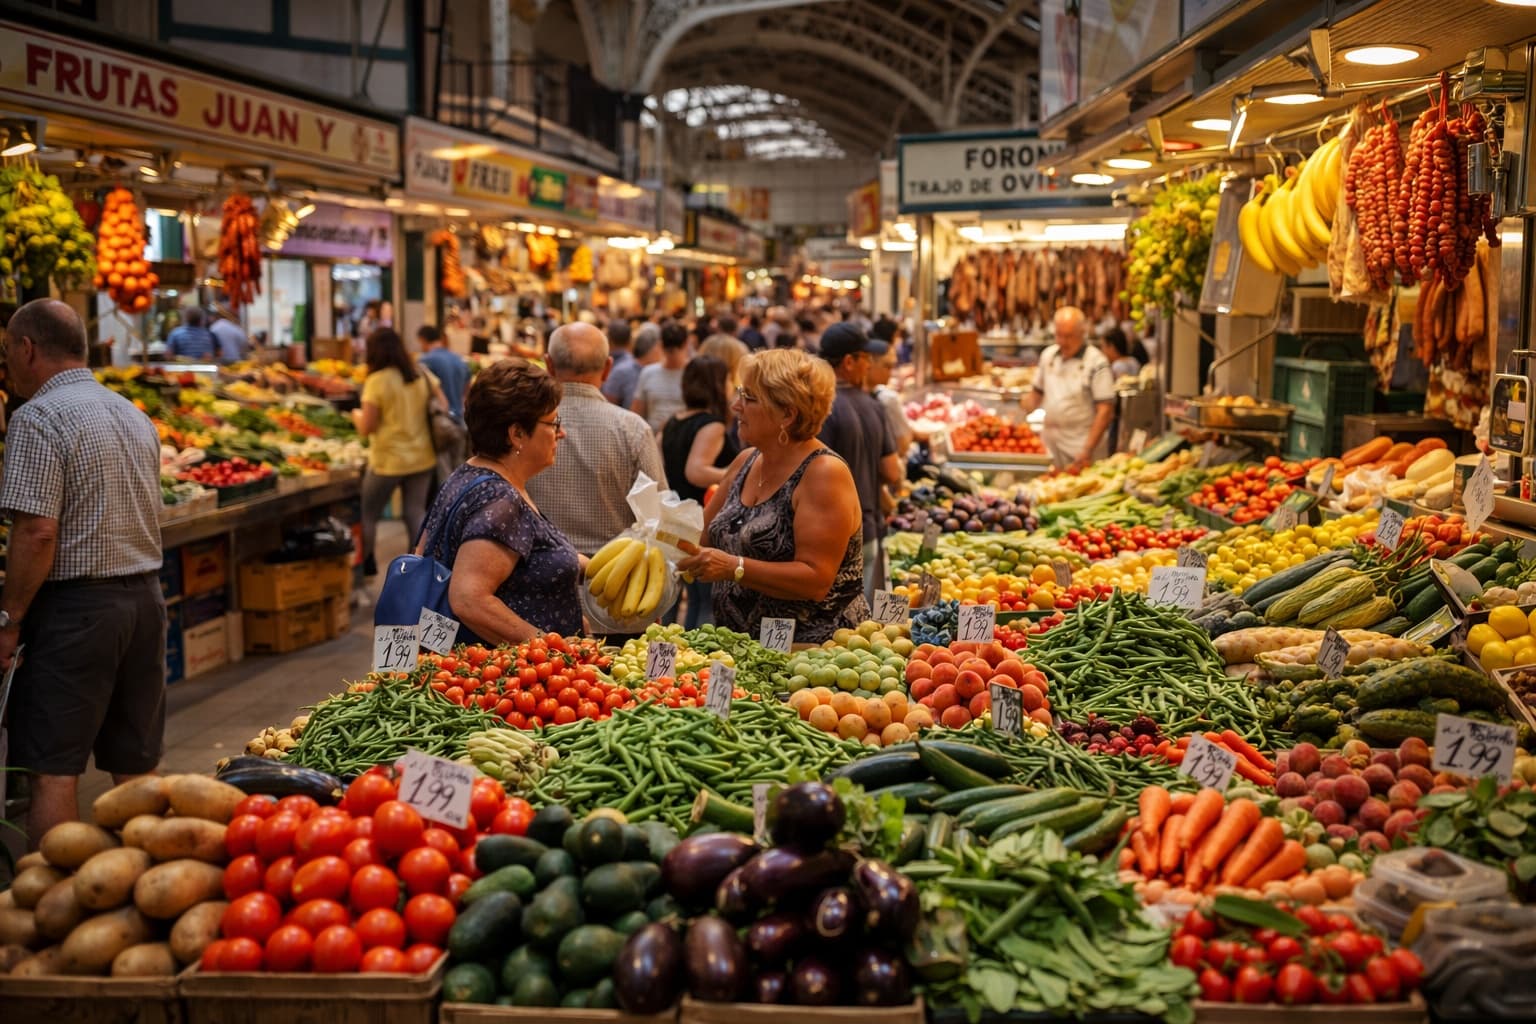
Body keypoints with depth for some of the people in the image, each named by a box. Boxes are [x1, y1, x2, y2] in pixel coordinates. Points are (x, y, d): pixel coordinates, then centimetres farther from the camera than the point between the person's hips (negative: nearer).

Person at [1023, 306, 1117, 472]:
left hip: (1079, 449, -5)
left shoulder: (1096, 362, -10)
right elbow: (1037, 392, 20)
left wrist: (1088, 451, -19)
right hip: (1047, 446, 5)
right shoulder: (1048, 355, 9)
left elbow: (1105, 410, -13)